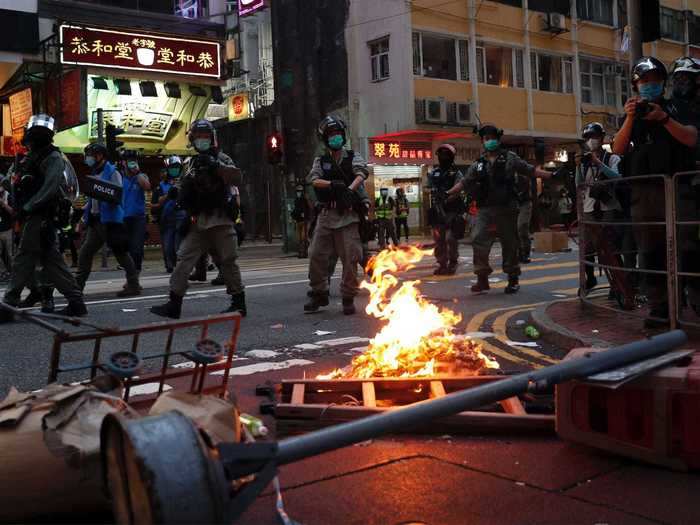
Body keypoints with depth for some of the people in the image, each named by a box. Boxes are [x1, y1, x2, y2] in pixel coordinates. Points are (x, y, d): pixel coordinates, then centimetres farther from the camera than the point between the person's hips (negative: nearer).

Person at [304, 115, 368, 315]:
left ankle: (348, 298, 7)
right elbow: (314, 181, -3)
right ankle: (319, 294, 16)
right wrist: (333, 184, -20)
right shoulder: (320, 161, 13)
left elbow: (361, 174, -11)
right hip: (326, 214, 3)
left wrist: (349, 189, -28)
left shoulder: (353, 157, 8)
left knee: (350, 257, -5)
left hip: (348, 215, -2)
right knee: (316, 255, 1)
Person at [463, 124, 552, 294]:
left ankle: (513, 280, 15)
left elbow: (530, 170, 2)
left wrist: (551, 175, -6)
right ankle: (482, 278, -4)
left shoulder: (510, 158, 5)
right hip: (485, 209, 2)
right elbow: (465, 183, 20)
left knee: (509, 244, 3)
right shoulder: (478, 165, 12)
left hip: (506, 209, -2)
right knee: (479, 240, -11)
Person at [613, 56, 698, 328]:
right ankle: (659, 307, 0)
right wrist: (630, 119, -11)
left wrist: (664, 118, -16)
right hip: (643, 192, 2)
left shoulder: (676, 109, 12)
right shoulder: (631, 116, 17)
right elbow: (618, 149, 2)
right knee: (650, 252, -2)